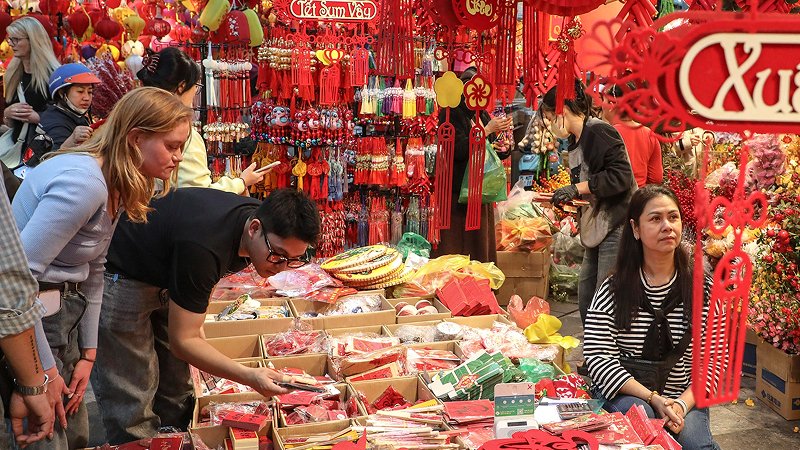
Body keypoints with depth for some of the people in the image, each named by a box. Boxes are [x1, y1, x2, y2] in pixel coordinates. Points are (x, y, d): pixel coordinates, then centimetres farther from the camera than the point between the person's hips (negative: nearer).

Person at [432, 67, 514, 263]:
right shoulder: (451, 115, -7)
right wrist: (487, 130, -18)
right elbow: (459, 150, -20)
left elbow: (497, 154, 16)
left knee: (481, 245, 8)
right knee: (456, 248, -7)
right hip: (458, 193, -7)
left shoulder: (482, 116, 13)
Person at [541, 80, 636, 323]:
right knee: (586, 302, 12)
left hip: (616, 227, -10)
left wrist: (577, 188, -19)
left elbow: (621, 176, -21)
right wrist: (569, 199, 6)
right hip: (596, 230, 10)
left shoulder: (599, 131, -12)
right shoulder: (576, 143, 17)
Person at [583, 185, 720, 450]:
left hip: (684, 401, 1)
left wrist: (682, 404, -17)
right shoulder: (613, 291, -5)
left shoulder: (703, 290, 1)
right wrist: (653, 398, -20)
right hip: (625, 396, -1)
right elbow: (598, 356, -11)